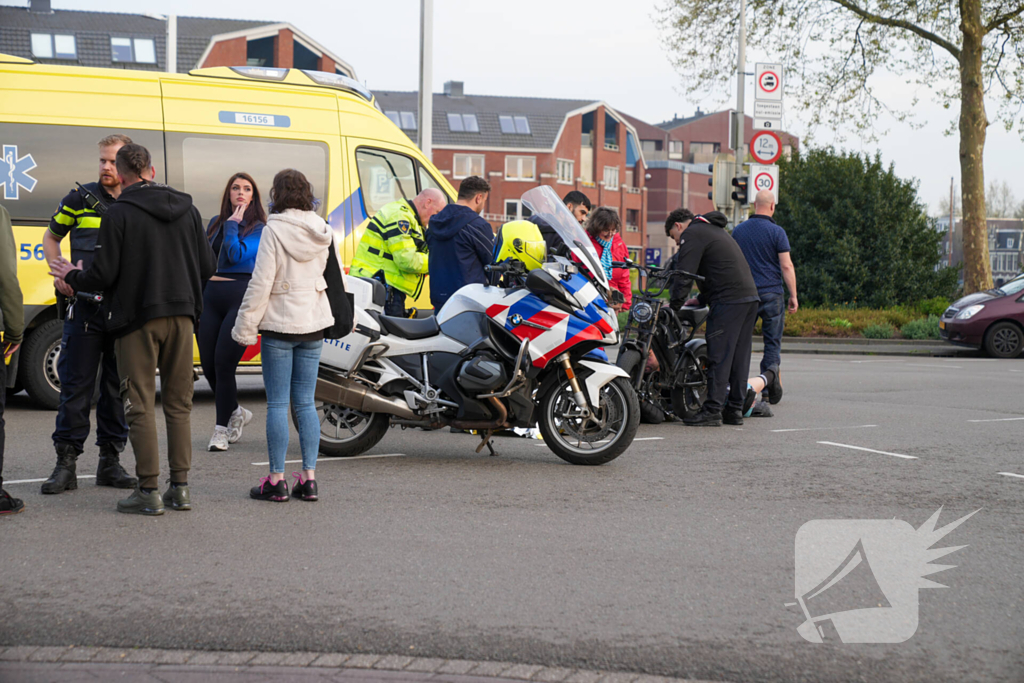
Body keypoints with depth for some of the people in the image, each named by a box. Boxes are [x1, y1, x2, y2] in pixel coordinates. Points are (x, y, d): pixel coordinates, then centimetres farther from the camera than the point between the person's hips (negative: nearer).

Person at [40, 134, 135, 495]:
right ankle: (66, 462, 5)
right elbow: (51, 237, 15)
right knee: (76, 384, -1)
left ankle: (110, 460, 17)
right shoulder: (80, 198, 3)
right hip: (84, 306, -1)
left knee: (119, 386, 7)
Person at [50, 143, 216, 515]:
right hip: (181, 316, 5)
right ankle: (180, 487, 11)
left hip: (137, 319, -5)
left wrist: (71, 276, 10)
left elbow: (103, 276, -10)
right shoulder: (187, 209, 8)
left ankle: (148, 491, -1)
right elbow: (208, 267, 10)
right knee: (178, 404, 11)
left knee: (141, 405, 0)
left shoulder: (118, 214, -8)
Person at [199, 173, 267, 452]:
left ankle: (222, 427, 2)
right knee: (208, 366, 3)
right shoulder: (215, 223, 16)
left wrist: (233, 223, -7)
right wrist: (196, 300, 16)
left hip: (241, 297, -5)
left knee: (223, 363, -10)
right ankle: (236, 413, 27)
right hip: (211, 297, 5)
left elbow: (236, 254, -16)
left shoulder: (259, 228, 0)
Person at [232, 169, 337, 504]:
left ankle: (276, 480, 1)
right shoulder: (322, 231, 6)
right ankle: (309, 478, 8)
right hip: (313, 325, 6)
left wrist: (244, 326, -8)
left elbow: (261, 283, -12)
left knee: (277, 403, -1)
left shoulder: (275, 230, -12)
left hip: (280, 324, -6)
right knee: (305, 402, 9)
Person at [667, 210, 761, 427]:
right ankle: (735, 409, 11)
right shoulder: (715, 230, 28)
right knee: (739, 356, 9)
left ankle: (712, 410, -9)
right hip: (750, 297, 9)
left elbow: (684, 273, -11)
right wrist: (700, 299, 27)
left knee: (719, 356, -8)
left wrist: (674, 303, -5)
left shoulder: (692, 234, -1)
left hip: (728, 300, -9)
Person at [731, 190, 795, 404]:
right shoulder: (776, 232, -6)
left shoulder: (738, 230, 8)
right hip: (771, 293, -3)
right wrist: (793, 296, -4)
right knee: (772, 342, 3)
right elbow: (786, 266, -9)